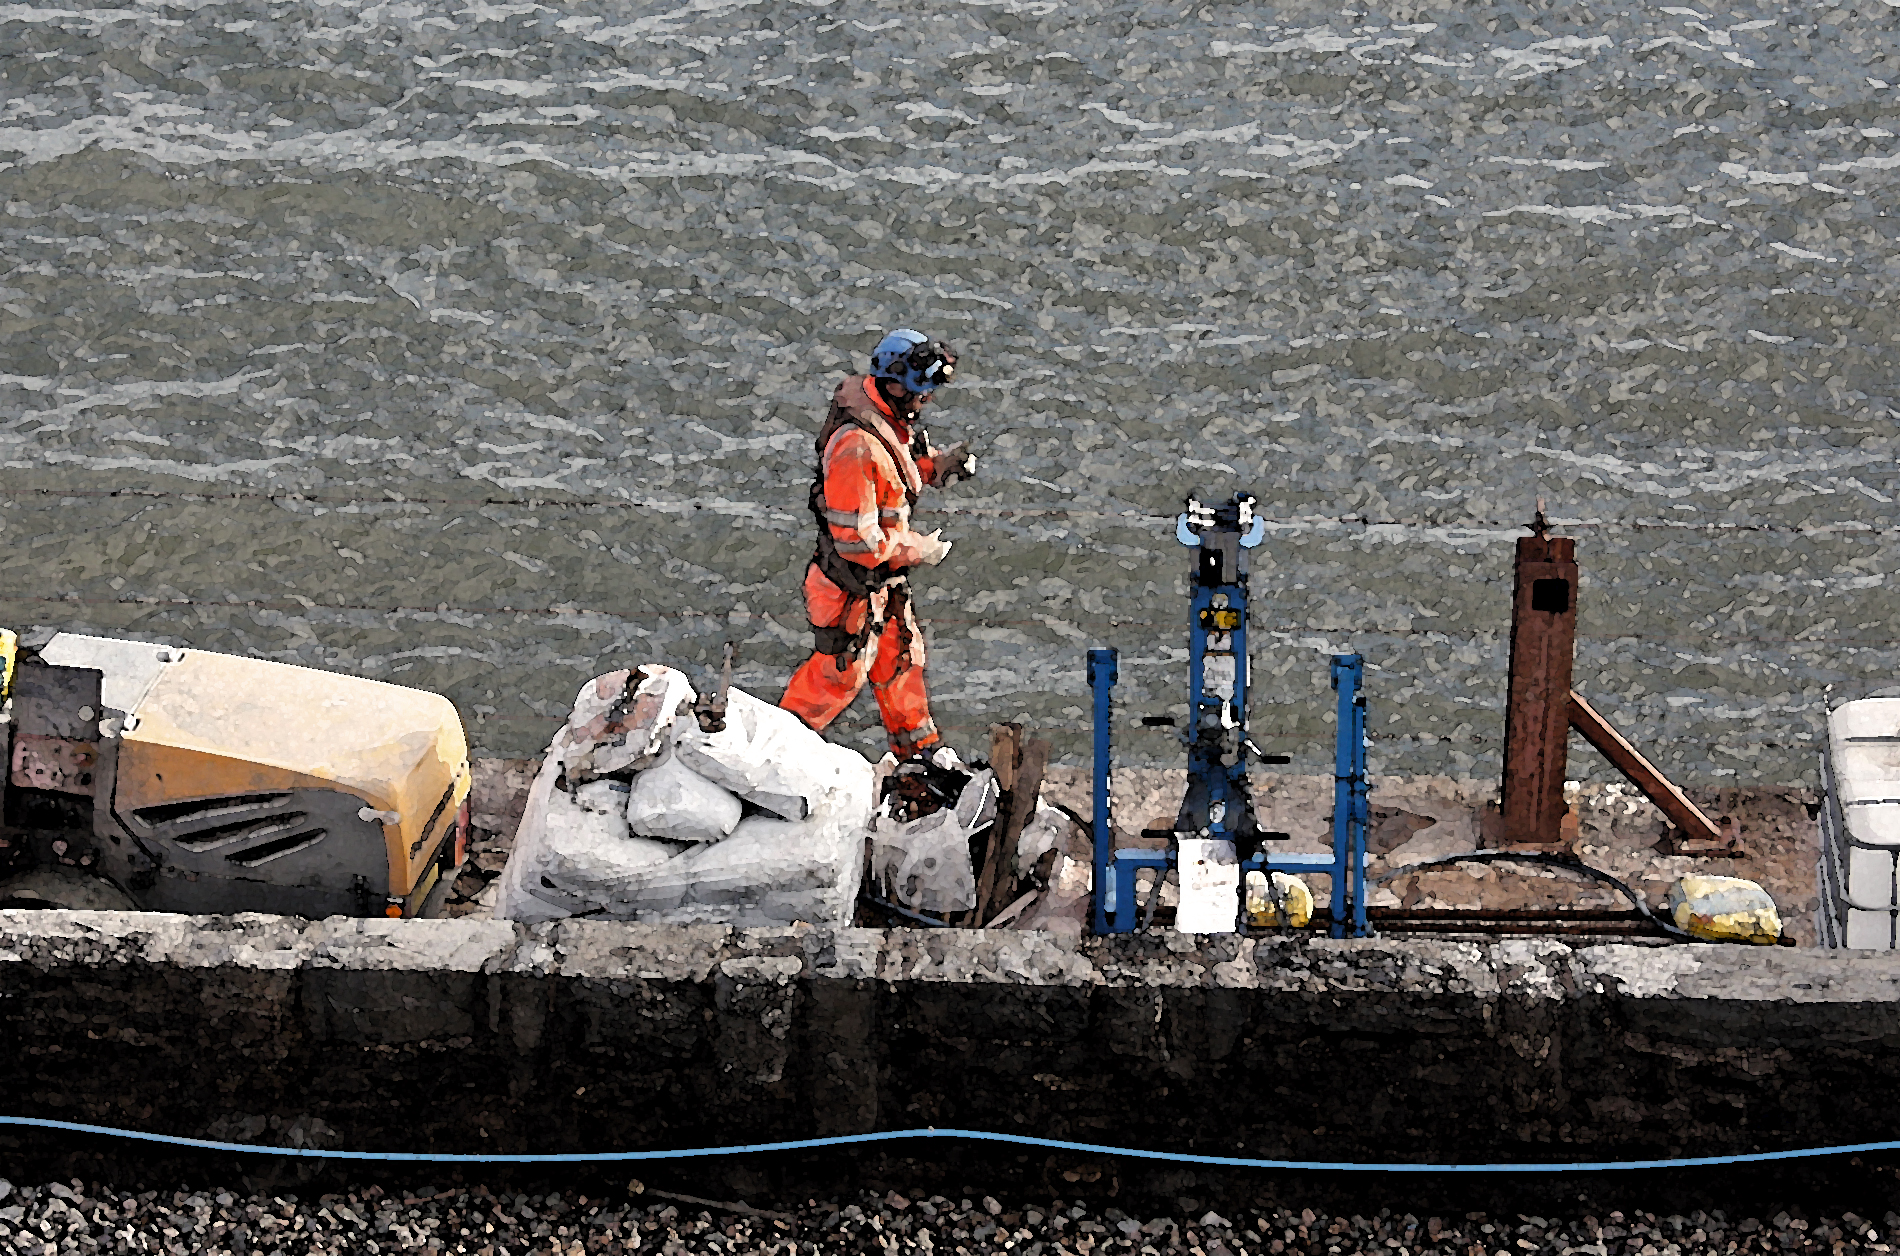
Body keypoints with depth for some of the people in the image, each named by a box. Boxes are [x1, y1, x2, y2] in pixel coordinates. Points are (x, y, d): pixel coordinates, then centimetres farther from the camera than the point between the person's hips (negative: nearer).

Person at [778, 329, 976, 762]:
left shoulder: (894, 421, -5)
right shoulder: (857, 447, -35)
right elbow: (856, 539, -32)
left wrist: (937, 465, -5)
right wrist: (918, 550, -19)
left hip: (884, 576, 9)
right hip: (851, 585, -9)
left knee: (901, 656, 23)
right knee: (841, 671, 9)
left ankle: (915, 742, 41)